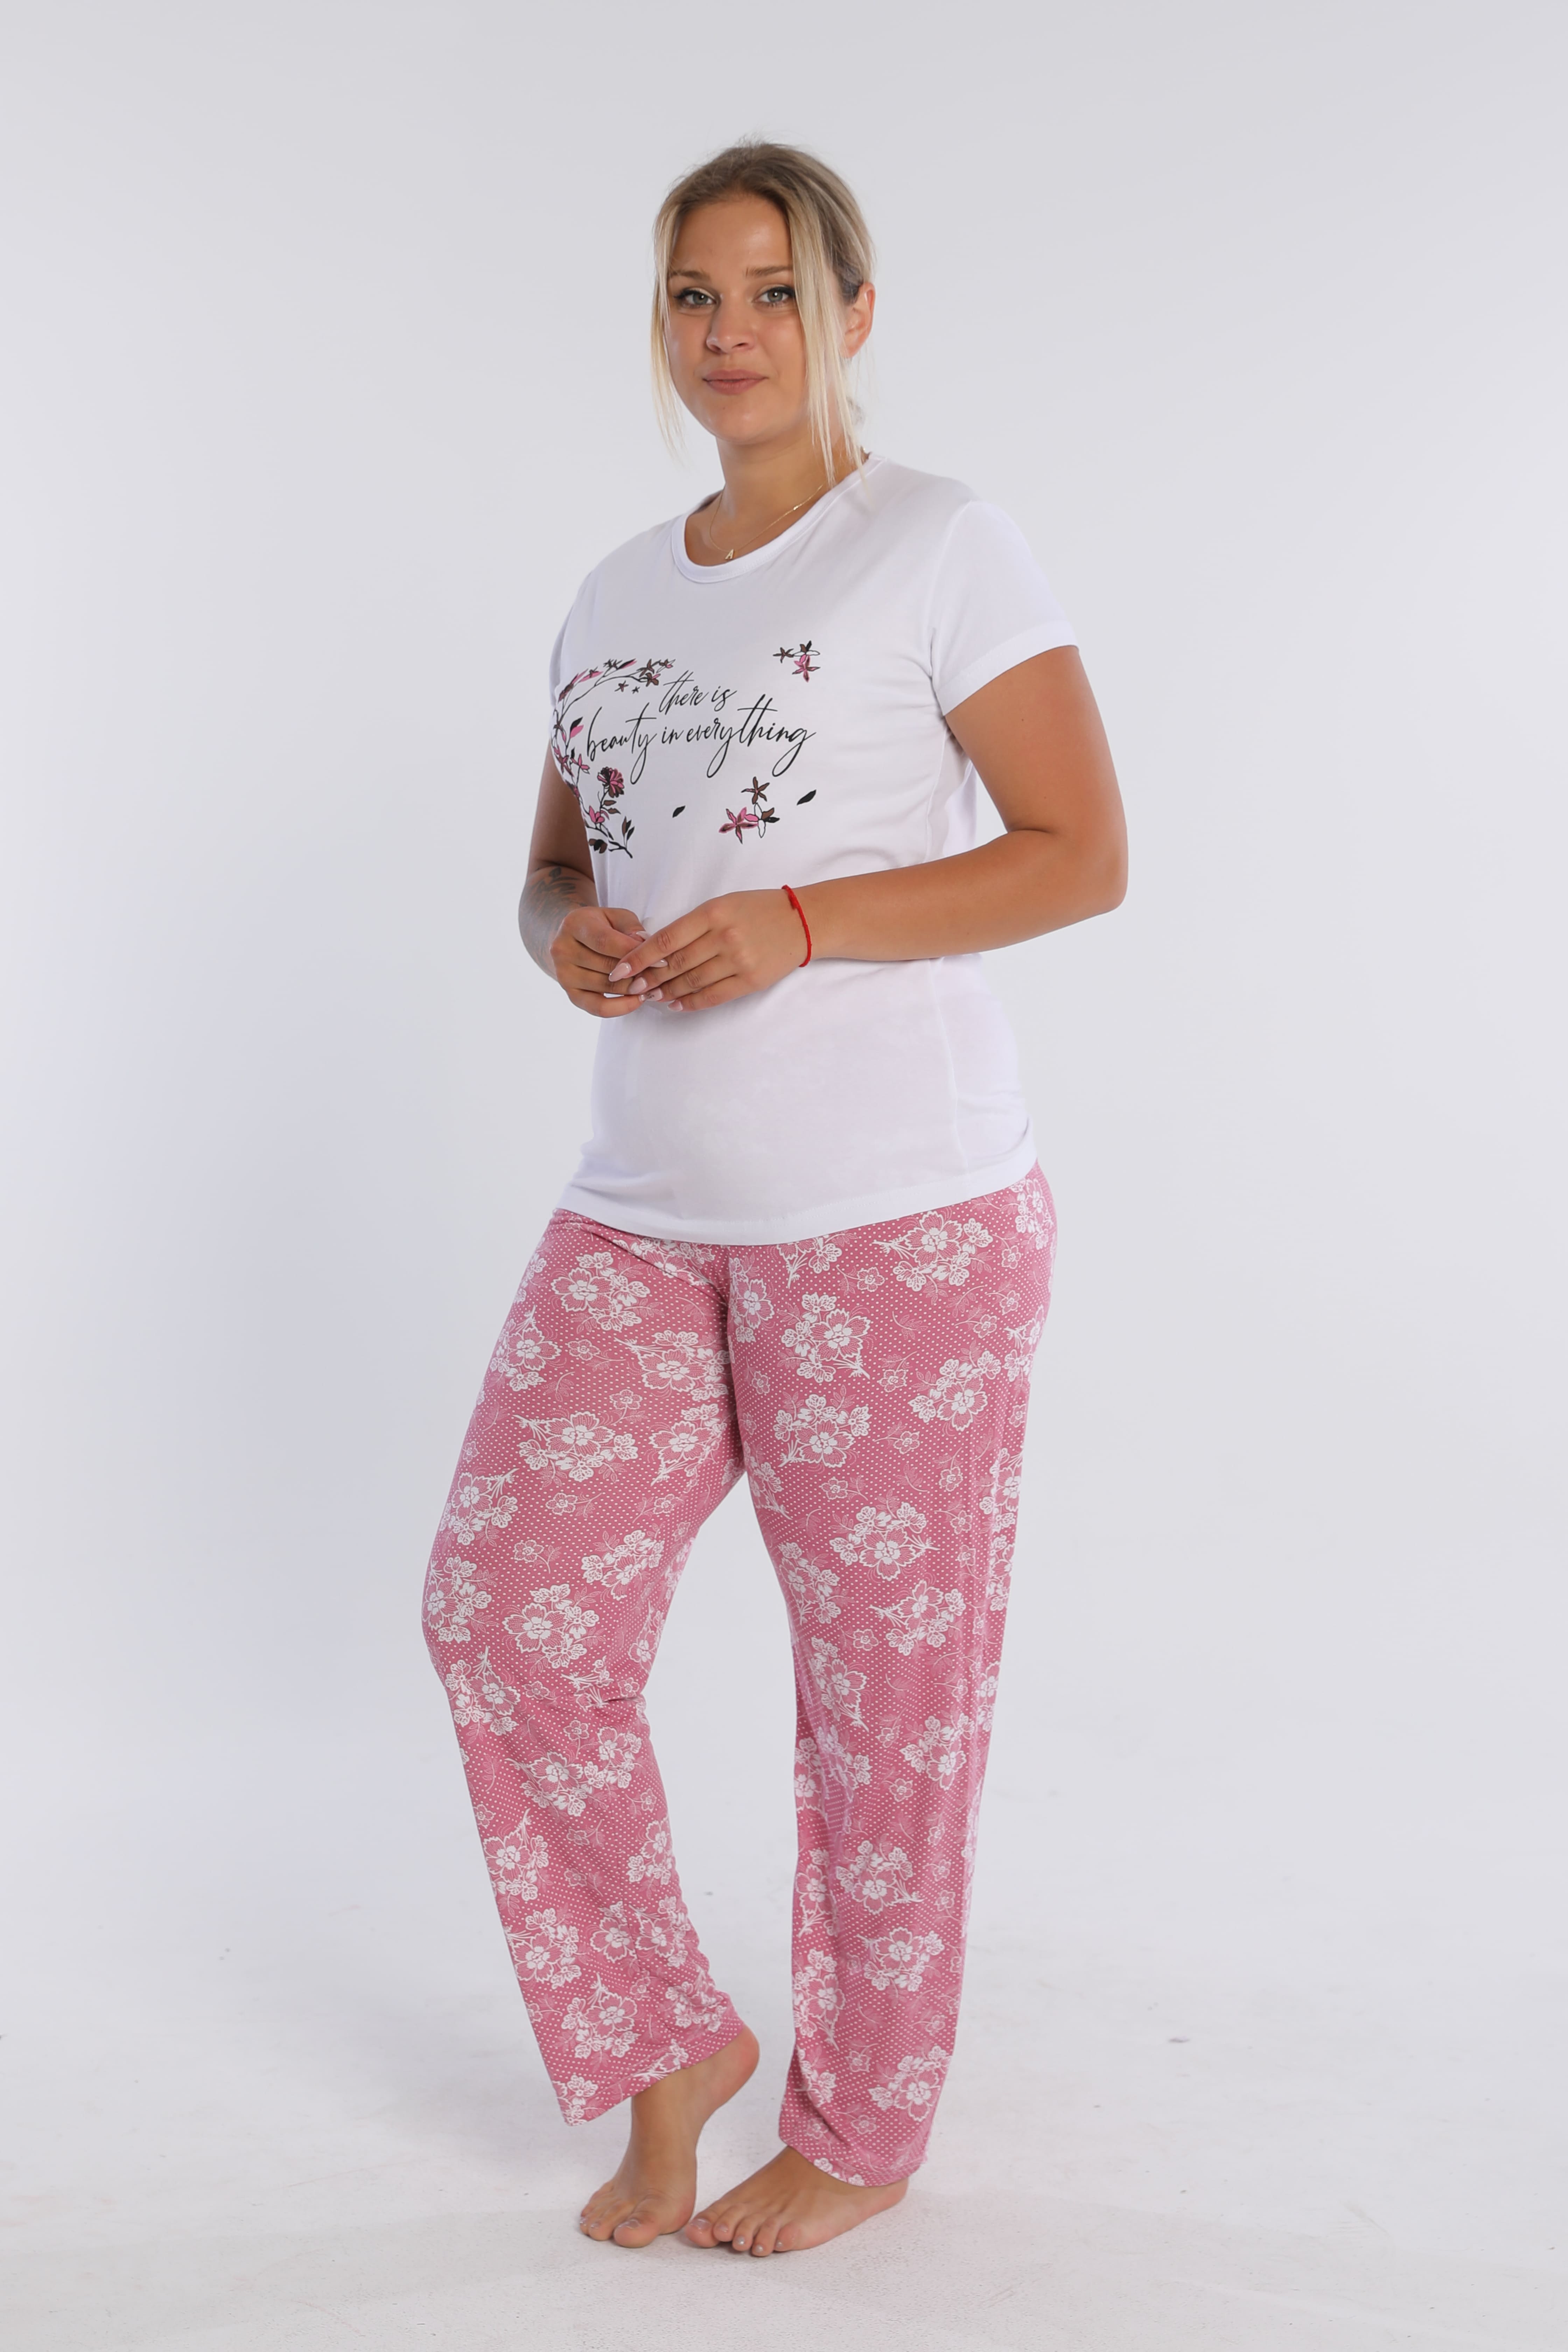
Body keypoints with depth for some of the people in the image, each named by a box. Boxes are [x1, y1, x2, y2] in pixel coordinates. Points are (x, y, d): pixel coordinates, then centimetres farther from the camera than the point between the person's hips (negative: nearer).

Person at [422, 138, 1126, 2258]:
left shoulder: (941, 548, -3)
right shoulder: (618, 598, 16)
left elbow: (1084, 854, -8)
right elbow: (558, 863, 22)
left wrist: (798, 924, -19)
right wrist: (565, 931, -3)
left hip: (902, 1218, -6)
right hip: (646, 1213, 6)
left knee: (887, 1681, 2)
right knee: (508, 1607, -2)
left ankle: (860, 2130, 22)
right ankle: (665, 2044, 19)